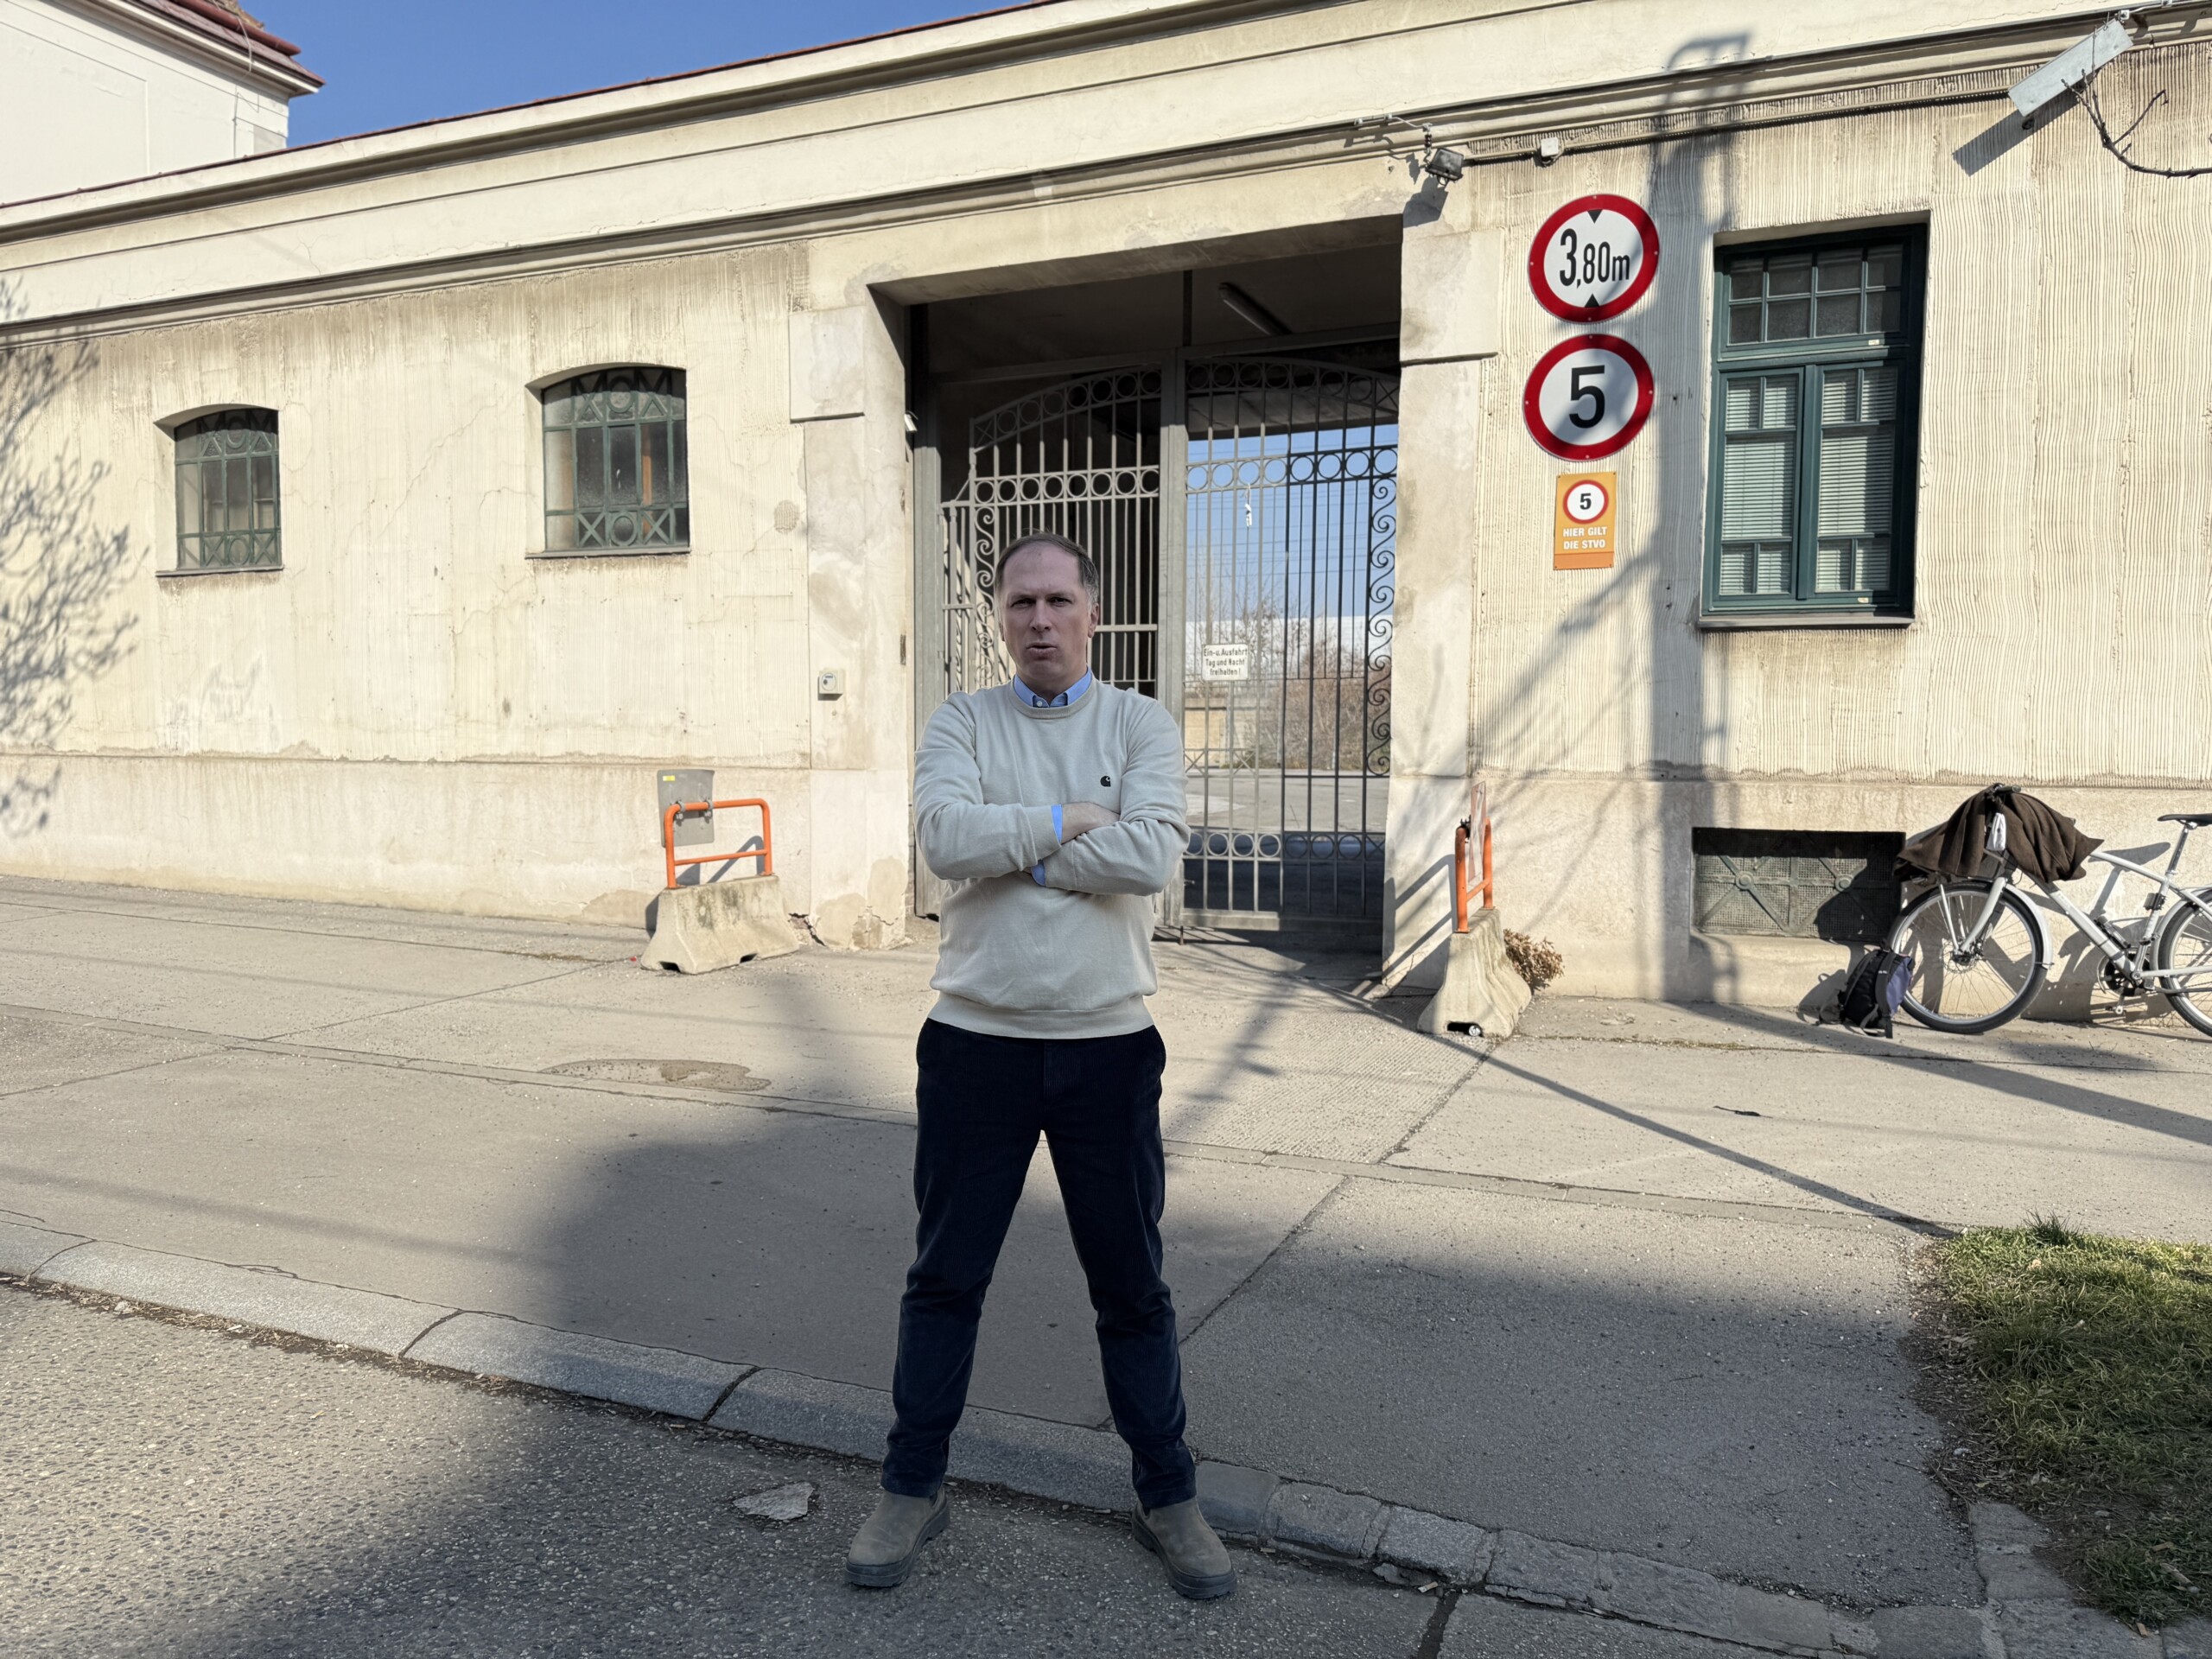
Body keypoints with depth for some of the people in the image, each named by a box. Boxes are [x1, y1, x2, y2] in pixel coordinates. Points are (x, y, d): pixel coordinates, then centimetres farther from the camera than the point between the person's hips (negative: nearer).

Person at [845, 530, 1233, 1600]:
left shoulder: (1140, 725, 0)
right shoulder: (961, 722, 2)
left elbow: (1152, 857, -17)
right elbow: (944, 839, -17)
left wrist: (1008, 844, -13)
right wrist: (1071, 819, -13)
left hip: (1108, 1046, 0)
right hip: (975, 1041, 1)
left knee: (1132, 1287, 12)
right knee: (944, 1277, 13)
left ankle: (1167, 1498, 30)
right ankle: (913, 1489, 32)